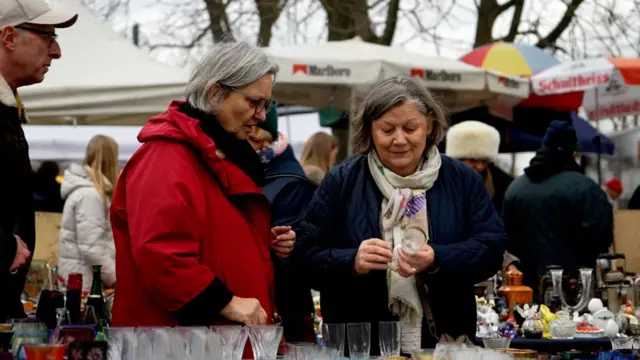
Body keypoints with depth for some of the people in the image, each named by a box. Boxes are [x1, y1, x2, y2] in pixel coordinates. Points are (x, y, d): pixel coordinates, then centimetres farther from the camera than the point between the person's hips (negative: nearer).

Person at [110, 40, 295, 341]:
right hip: (177, 338, -10)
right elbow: (158, 255, -28)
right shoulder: (166, 158, -15)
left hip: (229, 335, 10)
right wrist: (226, 303, -27)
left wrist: (266, 244, 11)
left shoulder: (225, 153, 16)